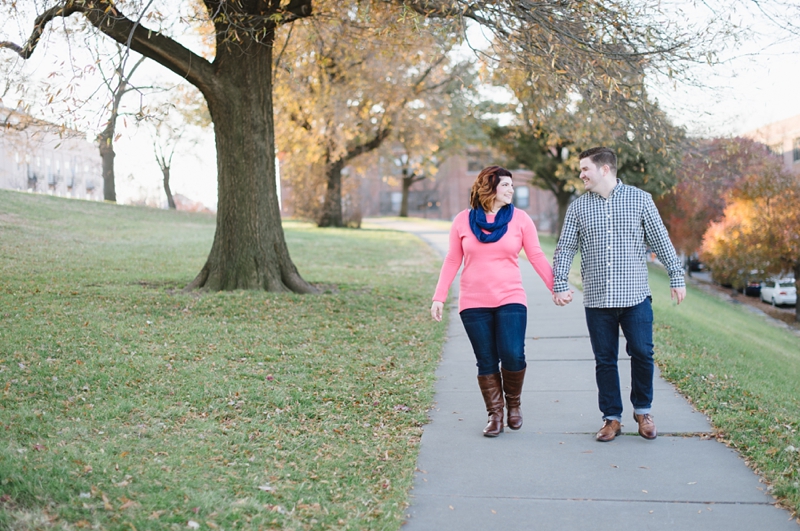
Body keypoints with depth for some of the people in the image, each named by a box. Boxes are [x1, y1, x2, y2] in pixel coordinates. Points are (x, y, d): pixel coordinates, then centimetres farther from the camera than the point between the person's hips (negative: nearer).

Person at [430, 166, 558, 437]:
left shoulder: (520, 219, 2)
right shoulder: (463, 220, 3)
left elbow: (537, 257, 3)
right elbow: (452, 261, 7)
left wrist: (556, 287, -4)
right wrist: (439, 297, 4)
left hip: (510, 300, 0)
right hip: (473, 304, 1)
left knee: (513, 356, -13)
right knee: (486, 362, 3)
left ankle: (514, 403, 14)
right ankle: (495, 415, 17)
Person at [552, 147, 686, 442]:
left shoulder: (640, 200, 3)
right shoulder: (578, 208, 7)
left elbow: (661, 241, 6)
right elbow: (565, 249, 7)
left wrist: (676, 277, 3)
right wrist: (560, 284, -3)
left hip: (635, 296, -1)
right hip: (597, 299, 2)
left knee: (642, 354, -3)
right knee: (605, 360, 6)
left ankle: (643, 411, 19)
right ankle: (612, 418, 17)